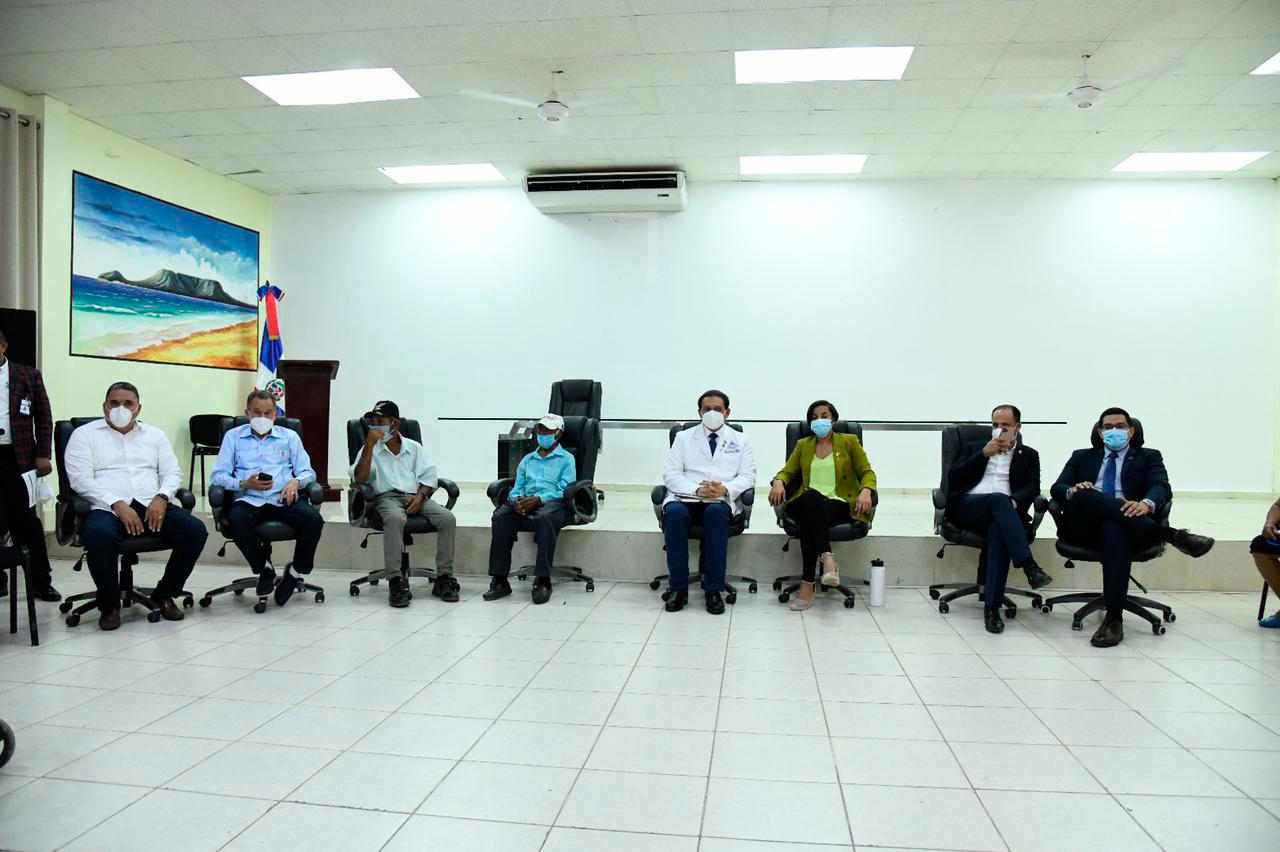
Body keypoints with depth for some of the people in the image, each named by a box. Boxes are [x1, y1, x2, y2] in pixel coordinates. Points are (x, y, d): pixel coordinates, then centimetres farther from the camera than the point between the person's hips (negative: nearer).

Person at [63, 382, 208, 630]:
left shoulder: (154, 435, 22)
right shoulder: (85, 434, 11)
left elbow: (172, 472, 13)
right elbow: (80, 479, -3)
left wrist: (161, 497, -10)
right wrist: (118, 504, -16)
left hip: (153, 506, 3)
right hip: (108, 507, -3)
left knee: (196, 530, -23)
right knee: (99, 536, -38)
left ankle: (164, 595, -2)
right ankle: (109, 604, -11)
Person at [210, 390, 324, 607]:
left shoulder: (290, 436, 21)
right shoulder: (233, 436, 18)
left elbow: (307, 472, 14)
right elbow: (217, 475, 9)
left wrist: (295, 481, -10)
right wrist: (244, 484, -10)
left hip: (283, 499, 0)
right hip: (249, 500, 0)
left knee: (313, 519, -30)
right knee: (236, 520, -35)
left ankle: (297, 571, -5)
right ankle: (263, 568, -9)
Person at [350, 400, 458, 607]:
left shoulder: (414, 447, 18)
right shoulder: (371, 449, 11)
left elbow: (429, 476, 10)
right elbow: (359, 479, -6)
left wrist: (420, 495, -11)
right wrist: (370, 444, -11)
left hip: (416, 497, 3)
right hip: (387, 497, -2)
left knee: (447, 517, -26)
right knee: (395, 518, -39)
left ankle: (444, 578, -20)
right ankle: (396, 581, -35)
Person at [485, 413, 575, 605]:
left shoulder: (566, 458, 13)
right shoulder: (527, 460, 28)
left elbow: (564, 490, -2)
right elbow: (517, 487, 19)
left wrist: (538, 499, -18)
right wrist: (516, 499, -7)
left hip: (553, 502, -4)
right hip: (525, 503, 4)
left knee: (544, 518, -40)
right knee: (501, 516, -28)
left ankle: (543, 581, -36)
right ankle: (500, 580, -27)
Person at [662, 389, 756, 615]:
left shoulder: (740, 440, 17)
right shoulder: (683, 438, 16)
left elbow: (748, 476, 6)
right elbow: (672, 475, 5)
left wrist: (725, 489, -15)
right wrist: (697, 489, -14)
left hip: (722, 501, 0)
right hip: (686, 498, 1)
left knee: (715, 512, -37)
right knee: (674, 511, -34)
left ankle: (713, 589, -29)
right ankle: (678, 587, -25)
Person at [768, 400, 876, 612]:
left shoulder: (849, 442, 16)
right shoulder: (803, 445, 24)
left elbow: (867, 472, 8)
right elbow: (787, 471, 17)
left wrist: (865, 491, -15)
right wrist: (779, 482, -8)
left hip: (840, 505, -2)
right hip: (808, 504, 2)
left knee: (809, 517, -38)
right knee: (812, 496, -39)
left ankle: (808, 583, -42)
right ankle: (827, 558, -52)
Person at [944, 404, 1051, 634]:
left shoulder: (1028, 455, 24)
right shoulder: (975, 448, 25)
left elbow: (1033, 487, 8)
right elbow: (953, 477, 10)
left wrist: (1014, 501, -15)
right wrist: (984, 454, 1)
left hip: (1002, 512, 0)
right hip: (968, 507, 0)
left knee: (999, 529, -37)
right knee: (999, 499, -35)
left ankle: (992, 607, -41)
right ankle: (1029, 566, -45)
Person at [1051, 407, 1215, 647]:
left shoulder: (1148, 457, 23)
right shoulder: (1082, 457, 27)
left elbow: (1162, 487, 2)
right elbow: (1057, 488, 12)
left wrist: (1146, 504, -24)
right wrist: (1073, 491, -15)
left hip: (1121, 524, -1)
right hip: (1084, 526, 1)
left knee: (1115, 529, -40)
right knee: (1085, 495, -34)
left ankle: (1114, 618, -43)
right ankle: (1170, 535, -35)